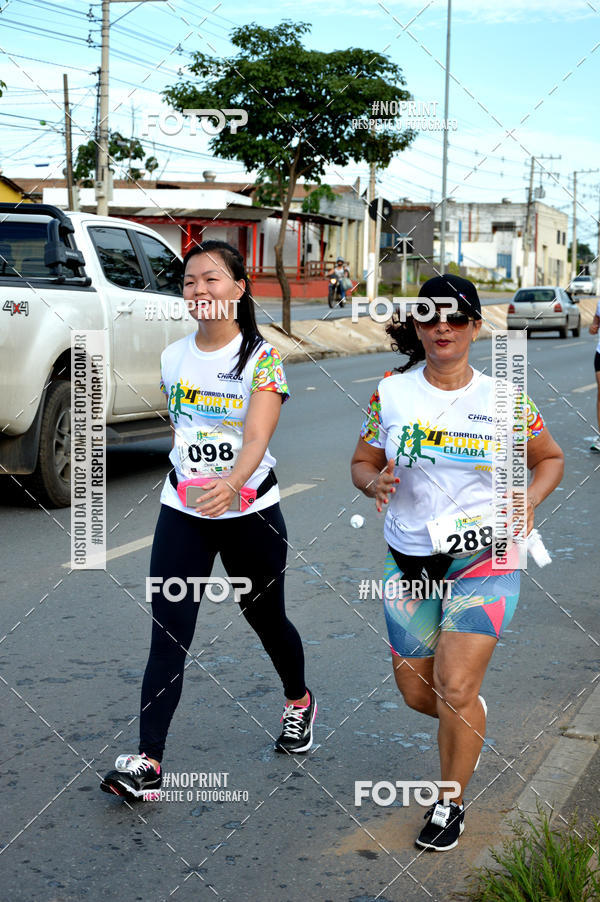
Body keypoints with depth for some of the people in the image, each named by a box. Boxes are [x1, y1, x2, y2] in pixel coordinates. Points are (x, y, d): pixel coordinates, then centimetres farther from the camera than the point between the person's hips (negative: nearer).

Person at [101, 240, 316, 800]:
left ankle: (298, 703, 45)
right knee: (168, 631, -6)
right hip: (182, 509, 3)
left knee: (266, 617, 15)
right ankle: (148, 760, -6)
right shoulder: (174, 357, 3)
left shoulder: (262, 359, -12)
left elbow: (257, 437, -26)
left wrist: (231, 483, -44)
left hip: (249, 510, -3)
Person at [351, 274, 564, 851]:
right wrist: (375, 482, -16)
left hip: (482, 559, -3)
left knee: (455, 689, -11)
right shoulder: (391, 392, -2)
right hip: (409, 560, 3)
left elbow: (550, 458, 10)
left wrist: (527, 501, -8)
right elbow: (362, 462, 7)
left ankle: (451, 803, 12)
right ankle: (470, 717, 45)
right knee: (416, 693, 10)